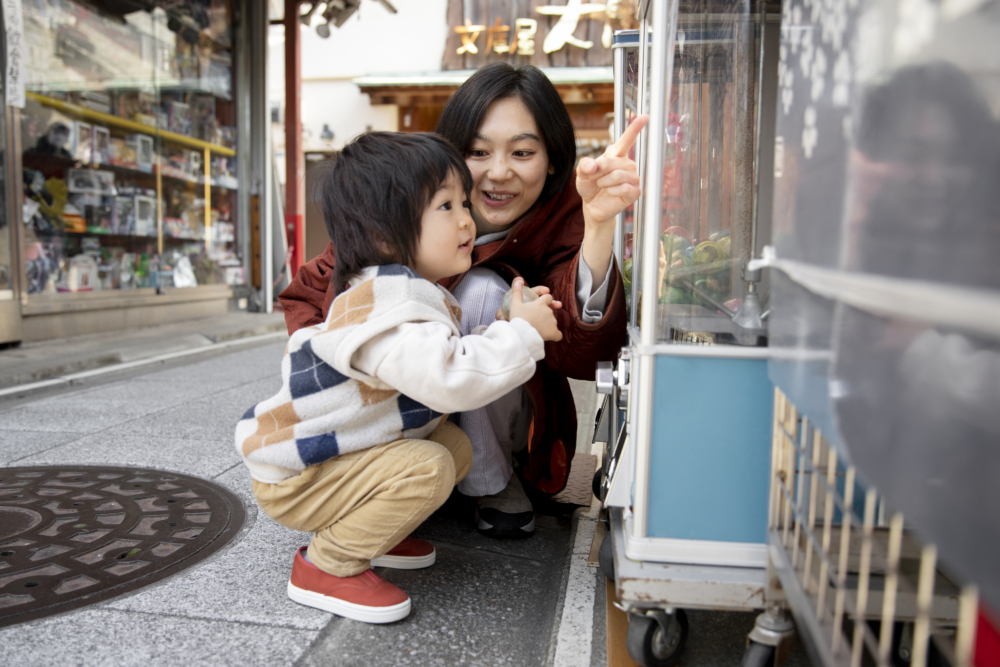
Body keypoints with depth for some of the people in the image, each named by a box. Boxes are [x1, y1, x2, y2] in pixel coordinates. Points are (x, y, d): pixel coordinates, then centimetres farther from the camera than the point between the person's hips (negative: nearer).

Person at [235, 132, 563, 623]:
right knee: (426, 468, -26)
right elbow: (449, 380, -43)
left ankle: (365, 528, 12)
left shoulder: (415, 292, 3)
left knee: (455, 445, 1)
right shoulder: (384, 303, -31)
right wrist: (521, 332, -29)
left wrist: (515, 325, -10)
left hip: (339, 451, 9)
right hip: (292, 475, -9)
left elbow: (449, 361, 2)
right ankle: (327, 564, -8)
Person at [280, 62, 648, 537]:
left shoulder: (564, 215, -19)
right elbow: (307, 293, -7)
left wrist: (600, 226, -49)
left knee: (483, 289, -27)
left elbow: (580, 352, -35)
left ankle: (491, 480, -6)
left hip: (496, 421, 0)